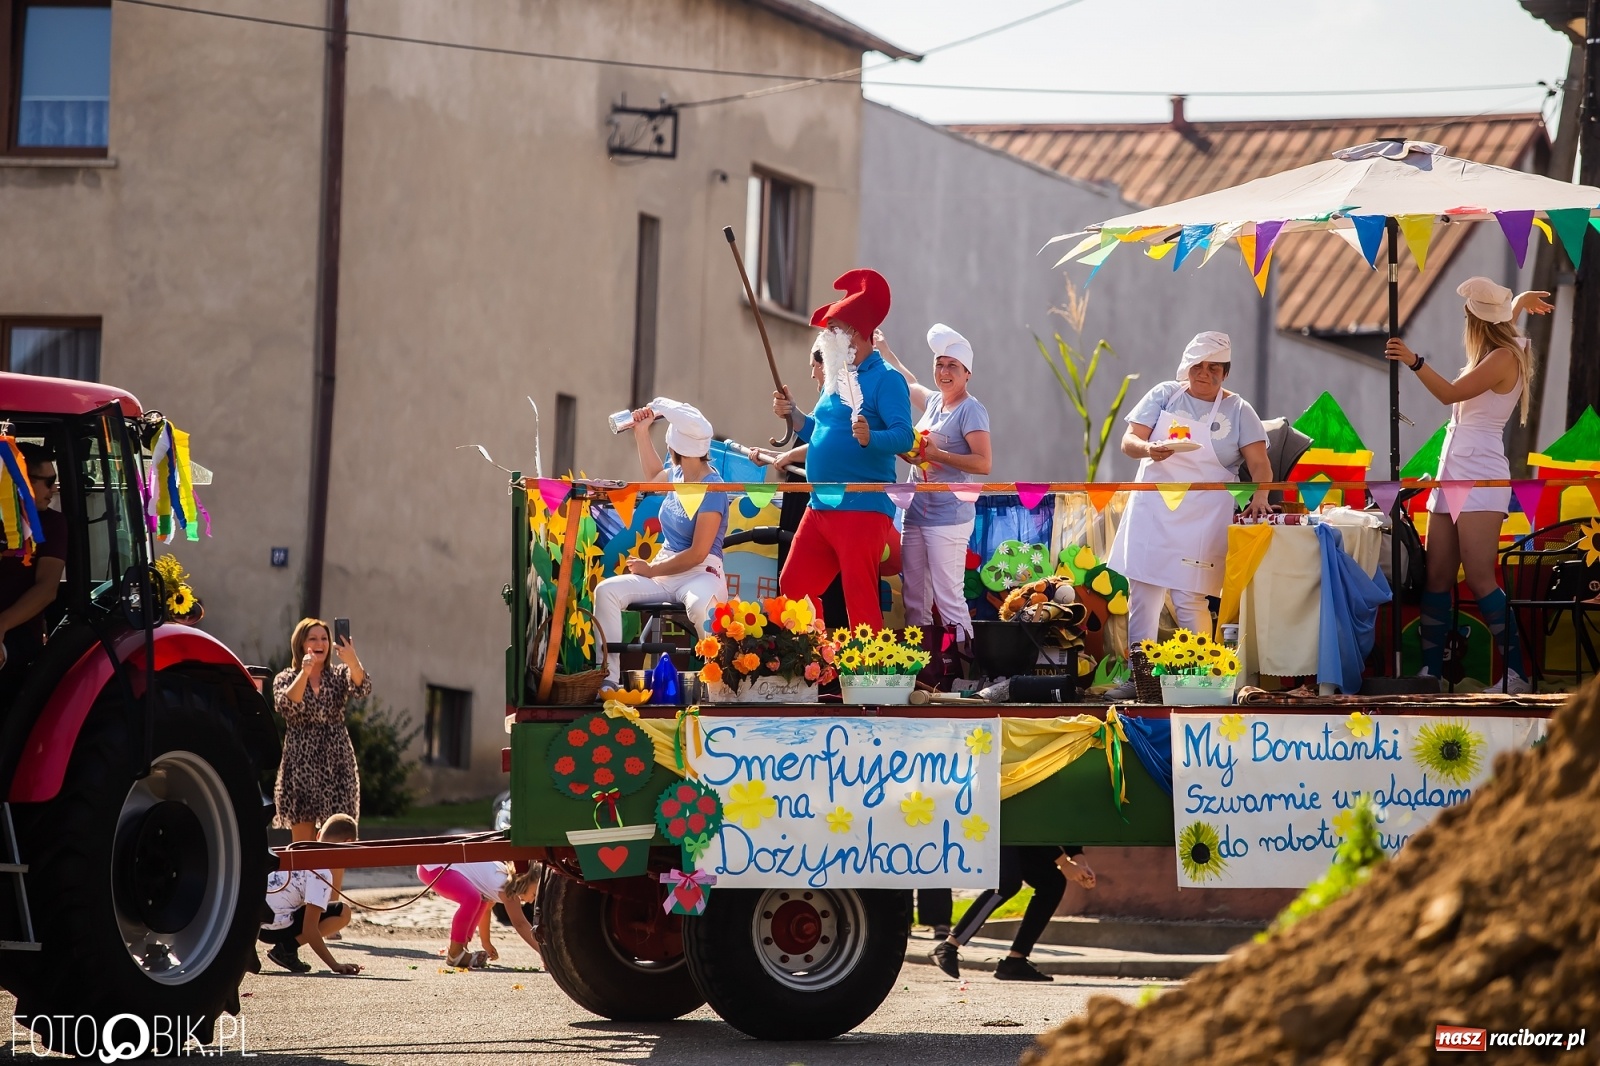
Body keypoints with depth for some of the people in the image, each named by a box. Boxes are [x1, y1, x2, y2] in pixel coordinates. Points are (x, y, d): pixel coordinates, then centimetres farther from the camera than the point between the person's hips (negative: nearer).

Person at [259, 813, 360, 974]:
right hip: (275, 927, -8)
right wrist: (335, 965, -11)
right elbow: (309, 930, -16)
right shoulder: (321, 873, -11)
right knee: (342, 913, -2)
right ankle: (287, 948, -10)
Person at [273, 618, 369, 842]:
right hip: (301, 763, -1)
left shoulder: (340, 674, 9)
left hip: (337, 763, 1)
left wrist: (353, 662, -34)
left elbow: (362, 690, -14)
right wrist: (304, 672, -25)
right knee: (303, 845, -4)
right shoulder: (285, 679, 6)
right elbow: (287, 706, -14)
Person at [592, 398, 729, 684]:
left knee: (699, 604, -45)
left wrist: (652, 570, -11)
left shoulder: (711, 490, -15)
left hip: (701, 574, -8)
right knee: (607, 590, -17)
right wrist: (642, 433, 30)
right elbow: (654, 475, 38)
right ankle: (608, 677, -24)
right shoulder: (678, 474, 10)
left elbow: (697, 554, -18)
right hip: (665, 570, 8)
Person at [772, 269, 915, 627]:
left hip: (863, 508, -9)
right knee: (792, 588, 11)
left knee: (860, 600, -10)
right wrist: (792, 415, 11)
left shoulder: (885, 380, -8)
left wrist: (870, 437, -37)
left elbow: (904, 436, -19)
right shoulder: (837, 379, 18)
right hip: (820, 508, 9)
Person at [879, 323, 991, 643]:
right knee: (914, 600, 9)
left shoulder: (971, 410, -8)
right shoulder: (934, 402, 15)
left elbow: (983, 463, -16)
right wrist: (884, 351, 44)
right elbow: (910, 383, 38)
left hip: (948, 518, -8)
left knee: (948, 599, -13)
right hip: (916, 512, 8)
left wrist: (937, 454, -20)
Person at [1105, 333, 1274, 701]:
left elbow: (1259, 462, -2)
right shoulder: (1164, 395, 8)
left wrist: (1261, 496, -21)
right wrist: (1148, 449, -21)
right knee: (1142, 595, 2)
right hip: (1151, 512, 3)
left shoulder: (1238, 410, 4)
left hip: (1202, 518, -3)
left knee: (1190, 600, -9)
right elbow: (1129, 440, 1)